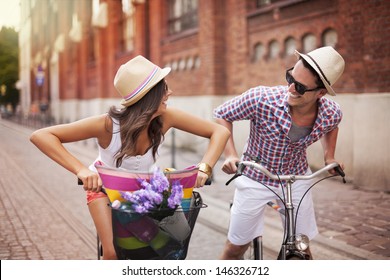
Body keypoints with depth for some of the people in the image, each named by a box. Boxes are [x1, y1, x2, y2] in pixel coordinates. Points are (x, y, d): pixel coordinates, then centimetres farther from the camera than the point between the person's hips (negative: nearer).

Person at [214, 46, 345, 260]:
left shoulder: (332, 113, -20)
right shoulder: (262, 99, -32)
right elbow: (222, 115, -14)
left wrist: (329, 157, -2)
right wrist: (230, 154, -24)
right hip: (255, 180, -2)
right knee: (235, 248, 7)